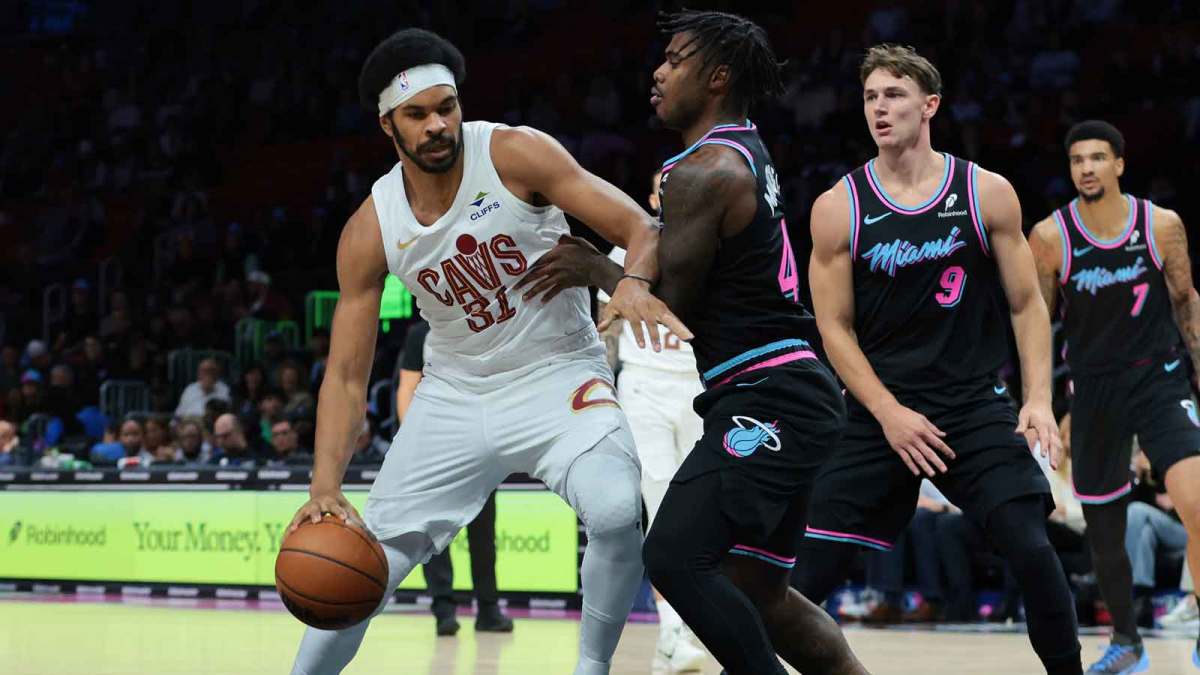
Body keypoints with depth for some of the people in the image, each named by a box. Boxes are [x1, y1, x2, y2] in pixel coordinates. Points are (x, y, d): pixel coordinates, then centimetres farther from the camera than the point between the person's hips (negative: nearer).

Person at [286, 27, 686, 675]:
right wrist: (325, 488, -21)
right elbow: (346, 375, -6)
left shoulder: (514, 154, -16)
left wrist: (632, 283, -40)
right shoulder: (370, 232, -9)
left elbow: (640, 228, -15)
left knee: (617, 510, -31)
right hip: (456, 393, 3)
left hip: (557, 376, -3)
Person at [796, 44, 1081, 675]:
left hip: (975, 404, 0)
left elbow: (1027, 304, 5)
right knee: (810, 569, -5)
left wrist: (1038, 398, -8)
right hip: (879, 410, 0)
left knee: (1032, 551, -15)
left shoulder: (987, 193, 0)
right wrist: (888, 413, -10)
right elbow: (835, 327, 1)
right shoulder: (839, 208, -1)